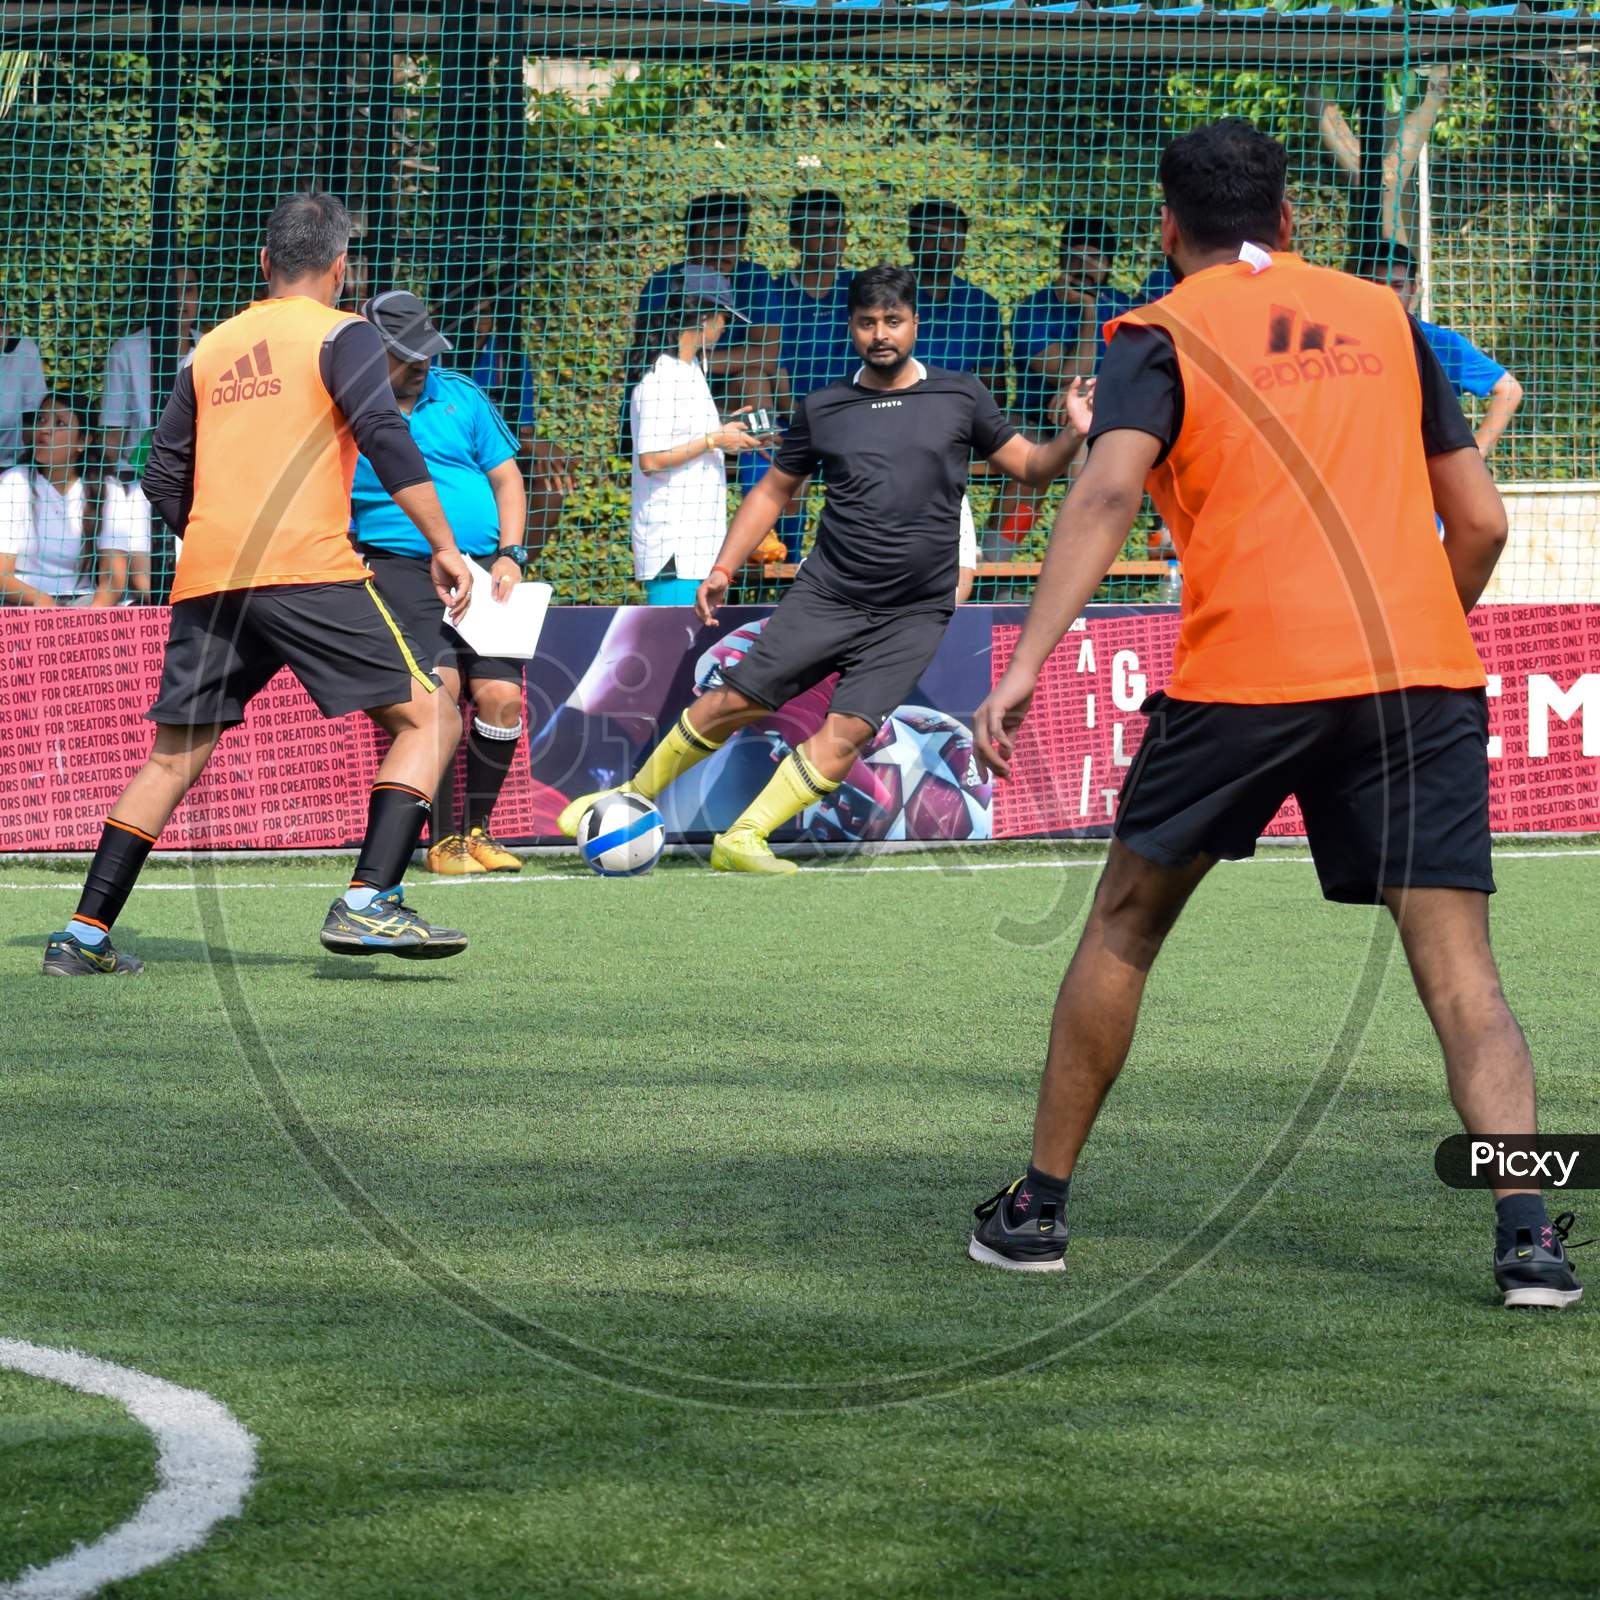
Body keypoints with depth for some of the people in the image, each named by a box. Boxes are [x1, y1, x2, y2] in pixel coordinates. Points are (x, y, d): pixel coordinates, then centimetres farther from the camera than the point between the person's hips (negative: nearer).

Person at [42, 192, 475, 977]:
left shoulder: (210, 350, 19)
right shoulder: (341, 335, 4)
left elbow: (163, 480, 18)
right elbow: (386, 438, -10)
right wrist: (443, 546, -11)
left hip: (205, 584, 6)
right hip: (310, 571, -6)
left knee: (173, 758, 15)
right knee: (427, 717, 0)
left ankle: (84, 935, 11)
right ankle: (367, 903, -16)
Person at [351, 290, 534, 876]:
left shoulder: (460, 395, 11)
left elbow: (507, 477, 15)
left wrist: (510, 556, 2)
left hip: (486, 568, 3)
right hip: (401, 565, -3)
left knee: (501, 695, -12)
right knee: (440, 686, -24)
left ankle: (478, 831, 8)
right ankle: (443, 839, -16)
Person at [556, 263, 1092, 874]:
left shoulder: (960, 398, 3)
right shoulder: (823, 409, 6)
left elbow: (1029, 466, 8)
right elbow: (773, 490, 16)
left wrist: (1074, 436, -13)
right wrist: (724, 568, 7)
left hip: (914, 616, -1)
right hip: (824, 595, 1)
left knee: (847, 733, -15)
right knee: (735, 700, -3)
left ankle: (742, 840, -7)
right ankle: (632, 798, 15)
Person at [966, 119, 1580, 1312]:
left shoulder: (1163, 338, 8)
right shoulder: (1383, 319, 18)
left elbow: (1109, 491, -11)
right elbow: (1481, 521, 18)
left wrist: (1028, 661, -17)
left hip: (1246, 672, -2)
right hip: (1422, 671, 2)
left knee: (1127, 923, 18)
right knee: (1460, 969, -1)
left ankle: (1040, 1206, 23)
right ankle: (1526, 1227, -20)